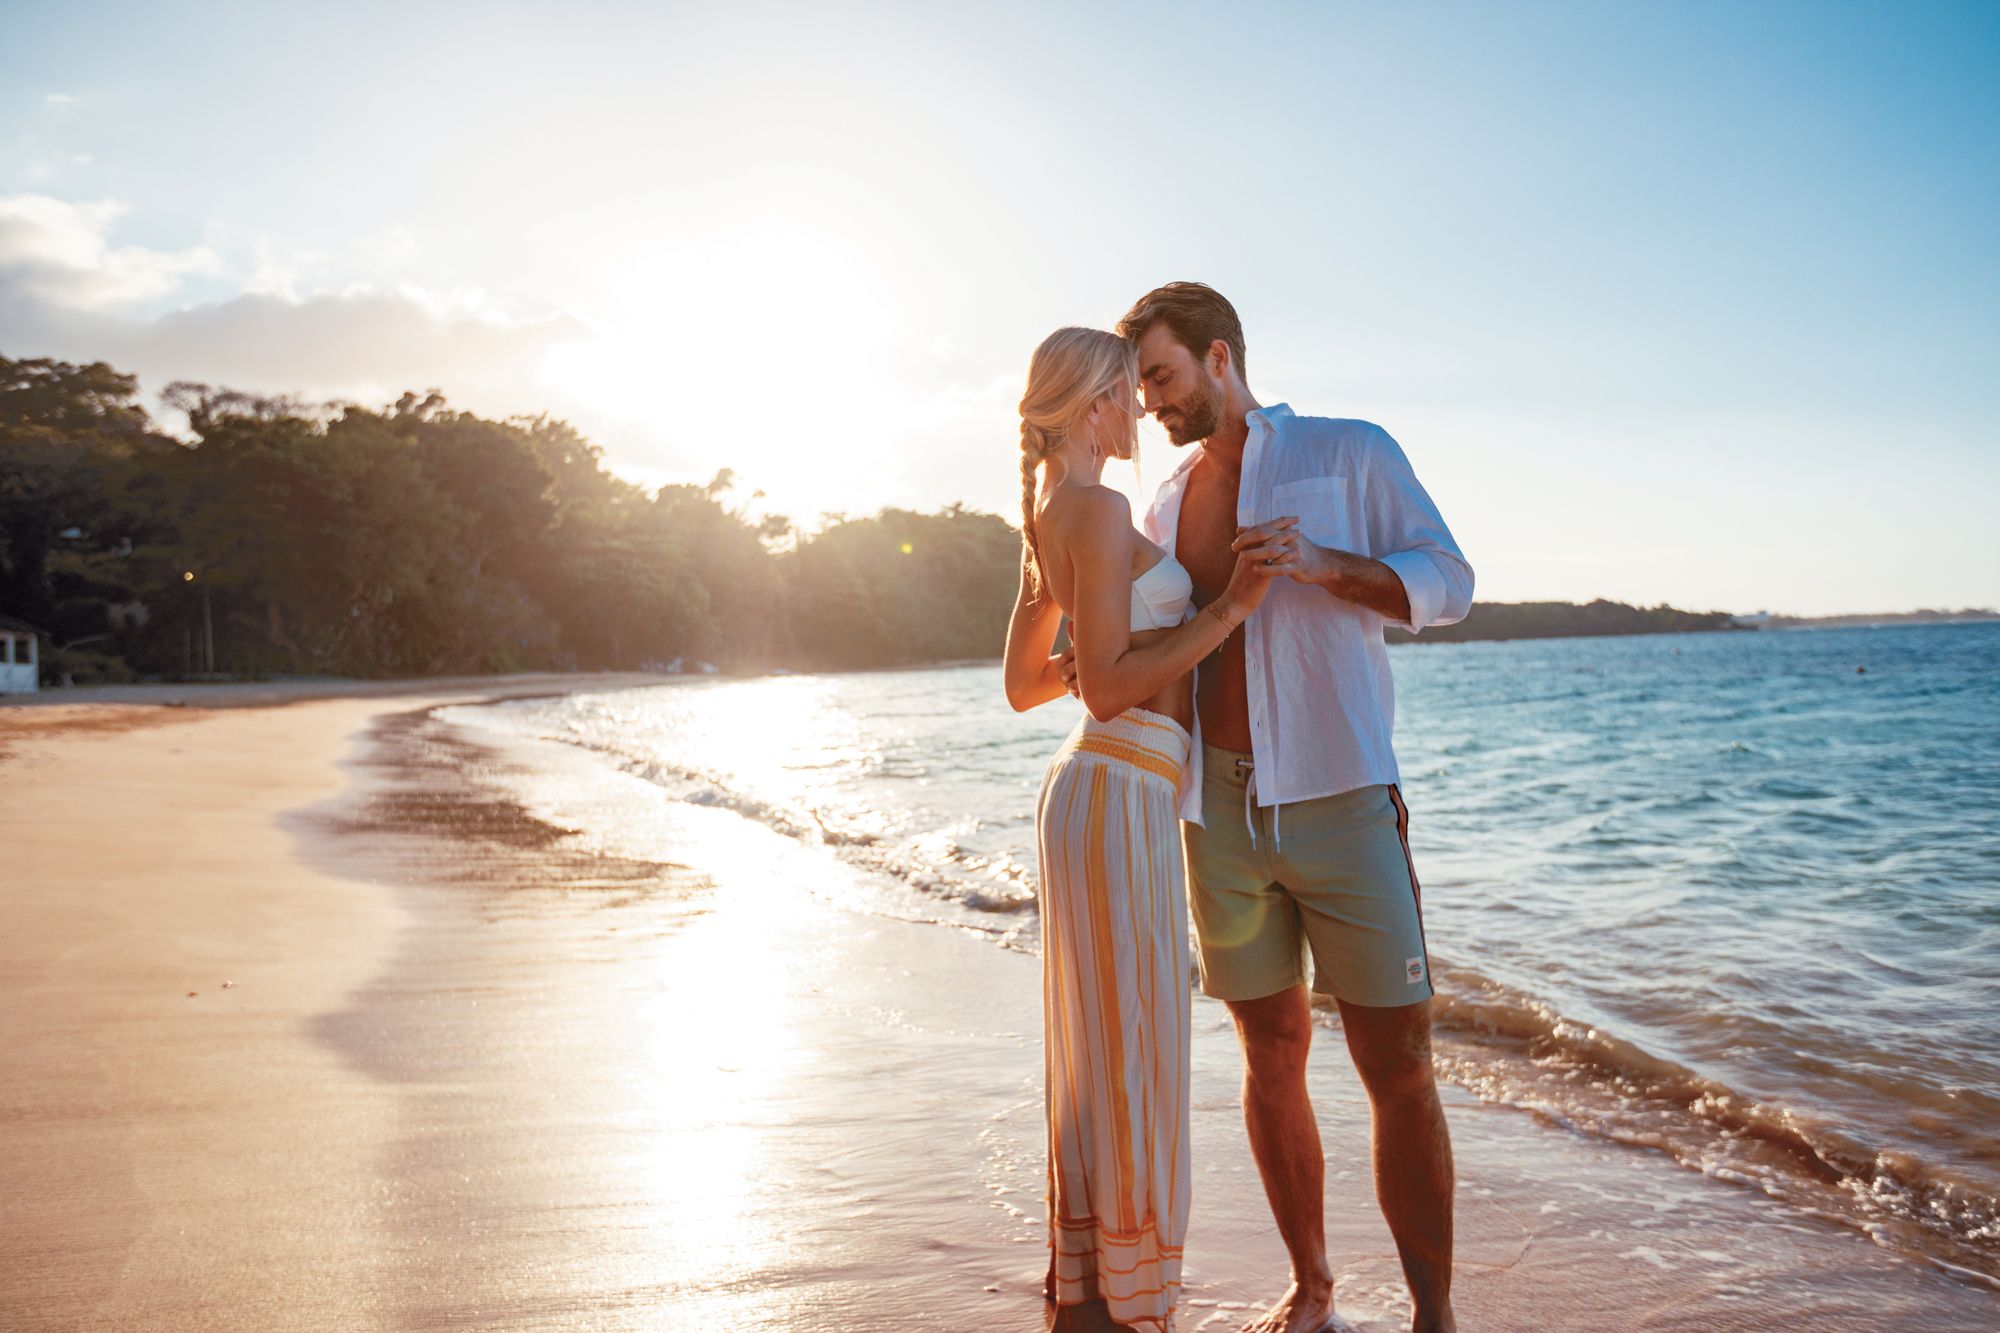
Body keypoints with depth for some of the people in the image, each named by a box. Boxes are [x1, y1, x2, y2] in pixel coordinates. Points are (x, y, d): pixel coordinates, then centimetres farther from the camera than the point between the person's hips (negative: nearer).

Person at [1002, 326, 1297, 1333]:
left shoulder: (1045, 518, 16)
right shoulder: (1097, 509, -14)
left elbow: (1024, 685, 21)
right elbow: (1108, 687, -18)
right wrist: (1223, 611, -17)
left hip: (1096, 790, 10)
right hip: (1118, 800, -10)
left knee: (1096, 1057, 15)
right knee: (1132, 1059, -3)